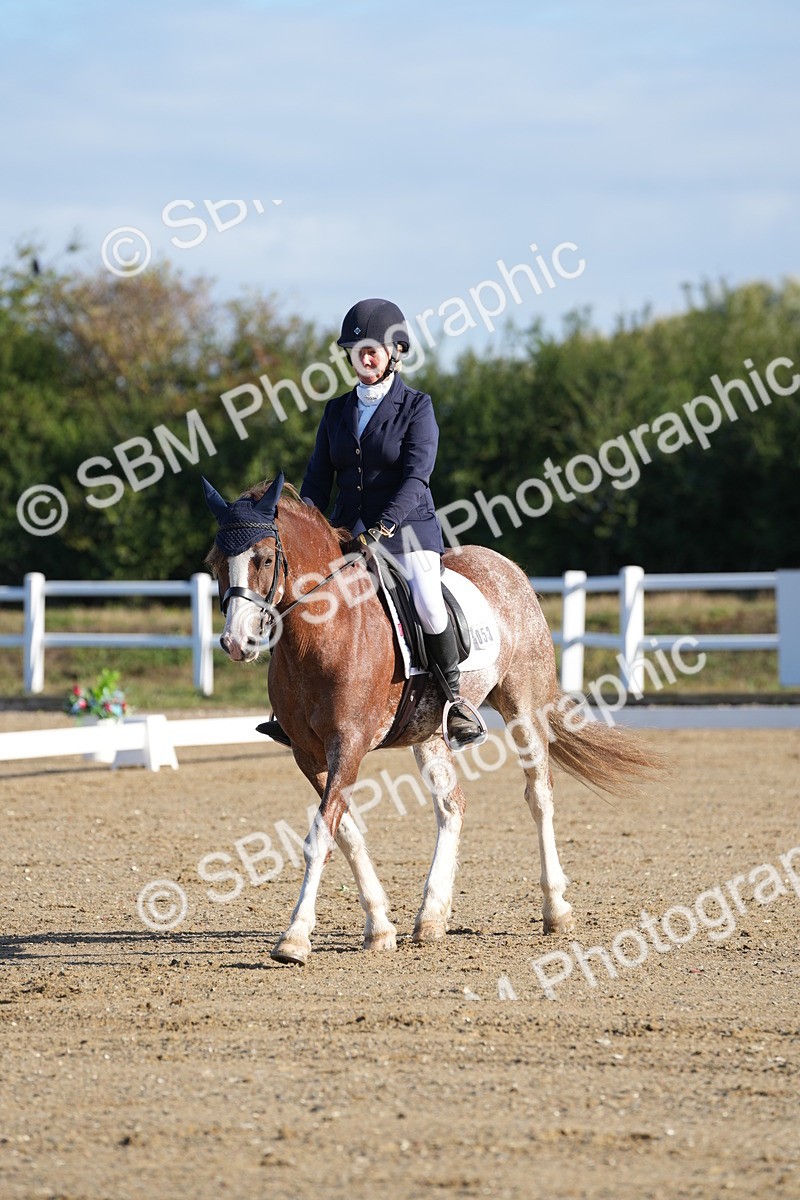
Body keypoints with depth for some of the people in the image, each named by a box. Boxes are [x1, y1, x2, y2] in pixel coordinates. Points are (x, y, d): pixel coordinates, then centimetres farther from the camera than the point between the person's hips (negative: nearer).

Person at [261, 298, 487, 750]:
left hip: (407, 528, -5)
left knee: (427, 603, -30)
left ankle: (457, 700, -12)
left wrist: (382, 528, -27)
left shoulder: (417, 407, -3)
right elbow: (318, 480, 11)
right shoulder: (338, 412, 12)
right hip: (347, 534, 5)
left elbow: (415, 477, -14)